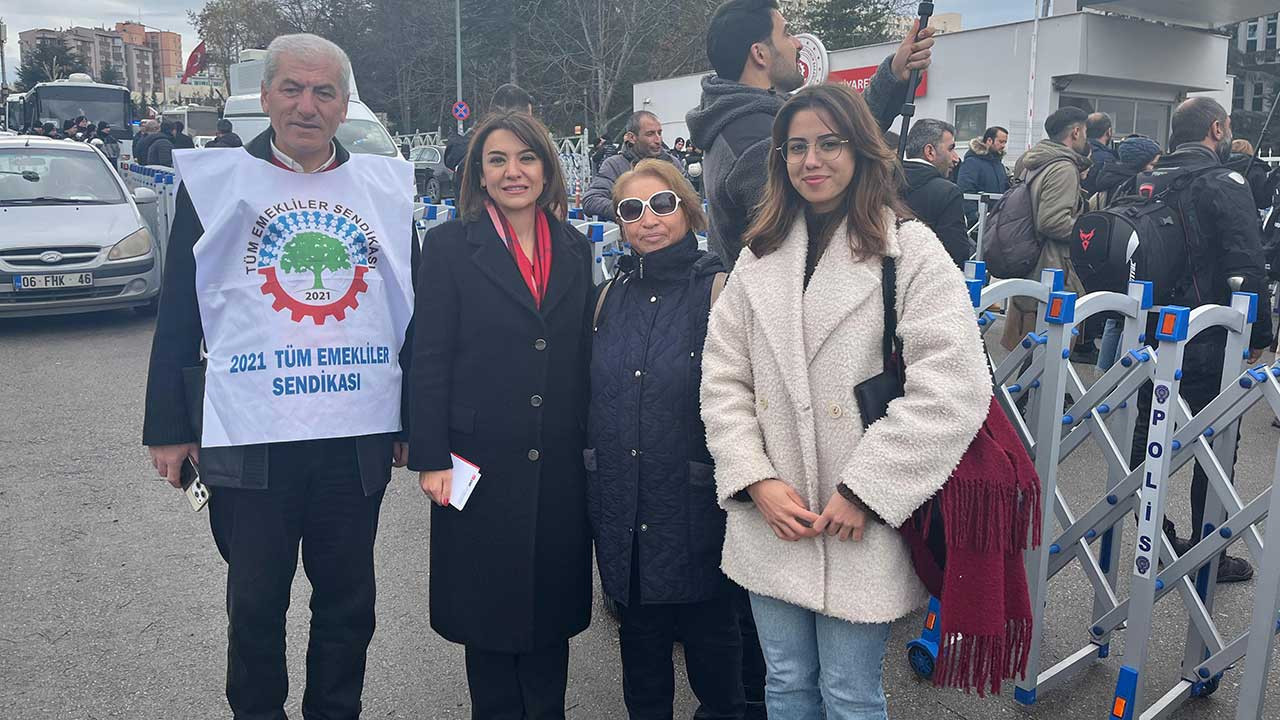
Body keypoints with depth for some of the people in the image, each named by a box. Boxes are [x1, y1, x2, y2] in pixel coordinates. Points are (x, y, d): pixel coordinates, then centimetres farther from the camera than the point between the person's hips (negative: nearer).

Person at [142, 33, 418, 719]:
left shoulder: (386, 186, 6)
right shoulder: (213, 181, 2)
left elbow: (411, 309, 9)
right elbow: (177, 314, 2)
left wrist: (413, 420, 7)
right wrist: (168, 428, 0)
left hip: (359, 438, 2)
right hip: (249, 439, -1)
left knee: (349, 603, 14)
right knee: (255, 605, 12)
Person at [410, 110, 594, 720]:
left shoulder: (574, 249, 8)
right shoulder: (450, 245, -2)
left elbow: (582, 356, 10)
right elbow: (429, 359, -5)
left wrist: (590, 444, 8)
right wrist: (431, 458, -10)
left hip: (559, 465, 3)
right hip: (481, 463, -3)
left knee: (553, 606, 14)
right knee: (489, 607, 10)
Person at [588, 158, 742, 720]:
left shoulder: (719, 289, -8)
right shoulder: (612, 295, 8)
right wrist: (594, 475, 15)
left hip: (695, 503, -4)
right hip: (621, 505, 5)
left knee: (707, 629, 10)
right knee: (639, 631, 17)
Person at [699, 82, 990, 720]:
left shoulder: (912, 251, -6)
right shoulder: (760, 257, 9)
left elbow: (952, 387, -15)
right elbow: (723, 377, 6)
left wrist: (864, 491, -16)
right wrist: (756, 480, -7)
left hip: (863, 525, -4)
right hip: (770, 519, 4)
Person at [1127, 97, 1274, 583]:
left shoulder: (1145, 181, 8)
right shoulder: (1225, 184, -11)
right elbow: (1247, 268, -17)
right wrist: (1259, 335, -9)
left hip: (1147, 332, 6)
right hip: (1207, 341, -6)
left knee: (1147, 433, 16)